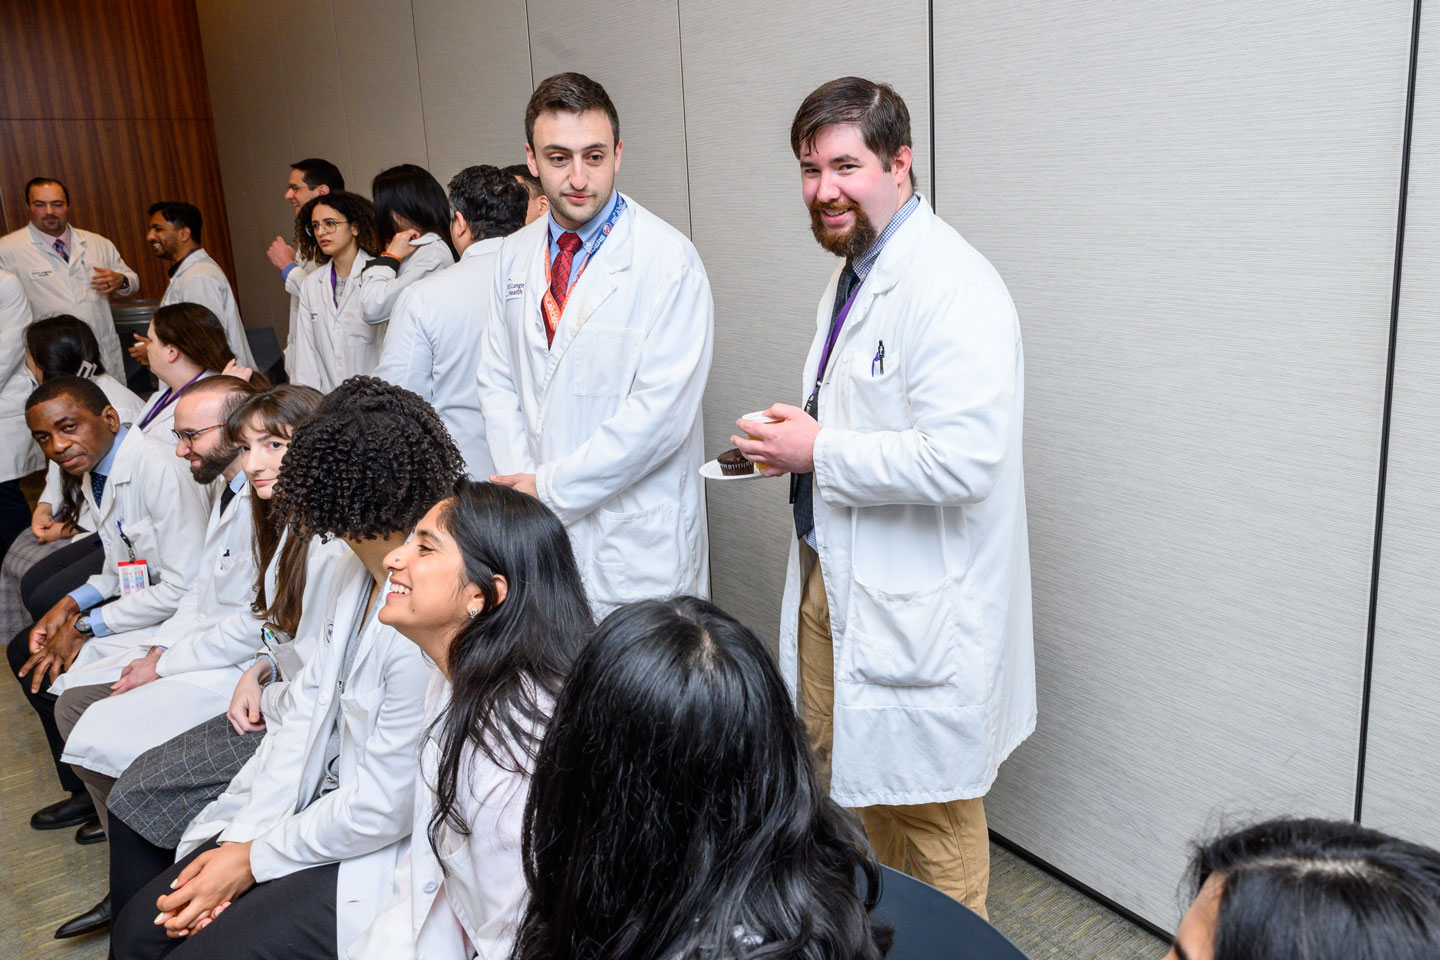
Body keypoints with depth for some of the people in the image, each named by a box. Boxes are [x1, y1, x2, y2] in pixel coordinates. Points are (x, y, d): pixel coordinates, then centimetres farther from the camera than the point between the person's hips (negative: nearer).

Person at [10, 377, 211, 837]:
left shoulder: (162, 470, -25)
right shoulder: (92, 473, 5)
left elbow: (184, 586, -27)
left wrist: (87, 626, -18)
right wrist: (72, 604, 0)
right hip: (139, 599, 10)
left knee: (59, 674, -14)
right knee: (27, 650, 12)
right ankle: (87, 790, 25)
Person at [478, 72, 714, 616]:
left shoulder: (669, 260, -13)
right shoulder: (515, 255, 7)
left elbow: (661, 412, -19)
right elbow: (498, 382, 12)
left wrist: (550, 487, -13)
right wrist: (521, 483, -4)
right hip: (537, 530, 5)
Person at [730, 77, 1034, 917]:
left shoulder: (953, 287, -21)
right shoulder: (854, 270, 11)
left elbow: (960, 460, -30)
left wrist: (819, 453, -21)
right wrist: (794, 445, 4)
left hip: (917, 609, -10)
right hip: (835, 576, 10)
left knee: (931, 810, 7)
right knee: (863, 779, 25)